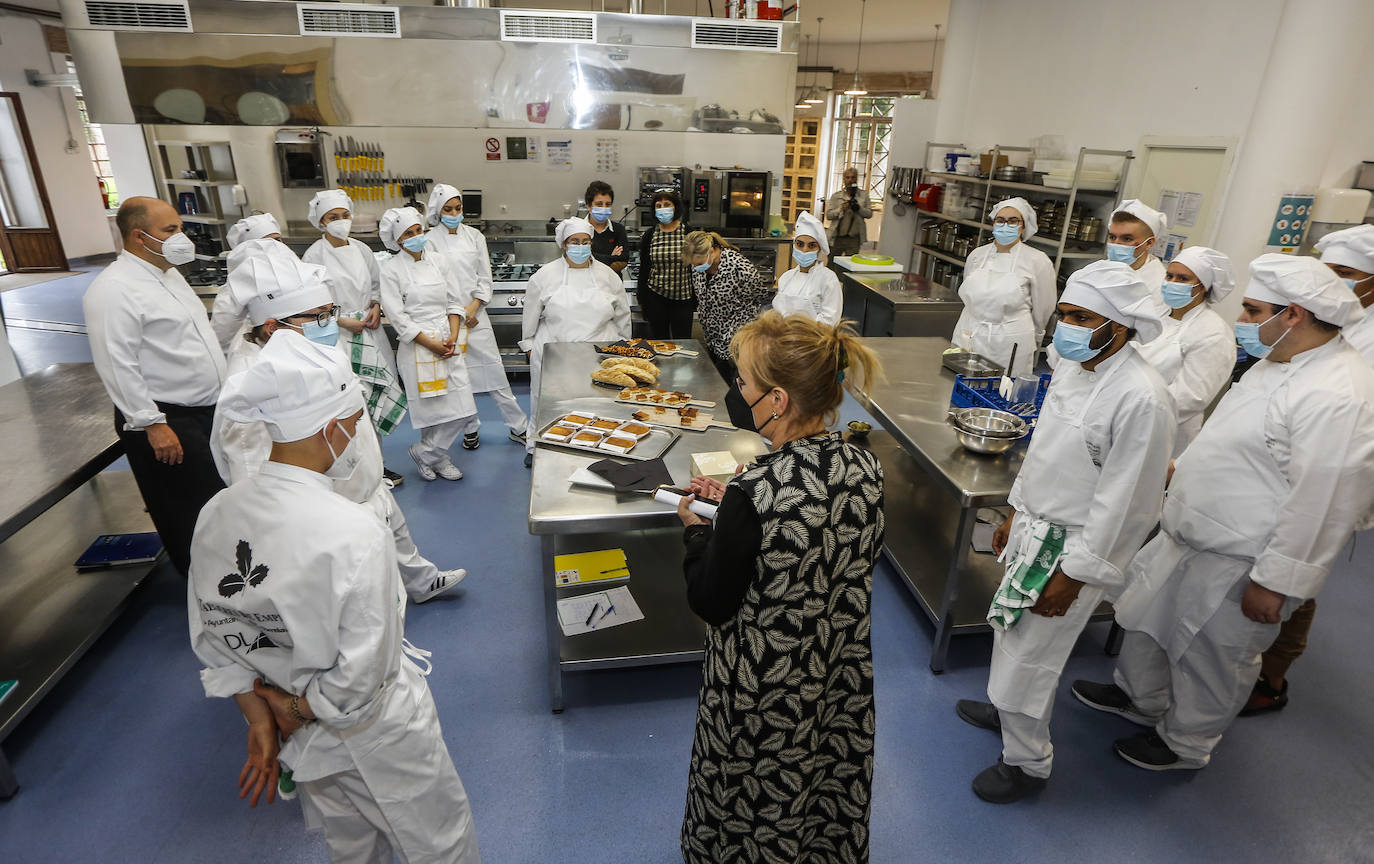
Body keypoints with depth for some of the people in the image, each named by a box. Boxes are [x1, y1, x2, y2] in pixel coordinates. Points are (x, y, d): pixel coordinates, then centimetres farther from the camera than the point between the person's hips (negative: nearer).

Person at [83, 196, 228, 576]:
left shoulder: (168, 273, 12)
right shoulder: (113, 290, -18)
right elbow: (118, 366, -21)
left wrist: (224, 385, 20)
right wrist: (152, 424, -22)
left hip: (208, 408, 9)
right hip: (166, 421, -9)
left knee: (219, 494, 19)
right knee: (189, 512, 4)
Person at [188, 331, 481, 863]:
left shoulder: (215, 516, -13)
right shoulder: (354, 535, -34)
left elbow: (212, 638, -3)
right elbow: (361, 681, -29)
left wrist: (260, 716, 2)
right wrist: (295, 709, -11)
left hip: (300, 740, 7)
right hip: (380, 743, -7)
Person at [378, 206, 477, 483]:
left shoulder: (438, 260, 8)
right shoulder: (392, 269, -5)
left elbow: (454, 302, 9)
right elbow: (397, 317, -9)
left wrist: (453, 337, -5)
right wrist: (431, 344, -12)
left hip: (448, 342, 5)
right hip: (417, 345, -5)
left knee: (463, 410, 1)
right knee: (431, 408, 0)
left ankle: (426, 452, 19)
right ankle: (438, 457, 24)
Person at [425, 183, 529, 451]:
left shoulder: (474, 236, 7)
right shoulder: (430, 240, -2)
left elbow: (485, 277, 6)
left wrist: (473, 307, -5)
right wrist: (457, 311, -9)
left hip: (476, 313, 2)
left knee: (494, 370, 2)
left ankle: (517, 427, 11)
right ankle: (470, 429, 23)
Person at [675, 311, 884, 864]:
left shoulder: (753, 495, -34)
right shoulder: (865, 467, -14)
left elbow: (711, 604, -22)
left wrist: (697, 529, -3)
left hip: (765, 688, -5)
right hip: (844, 674, 6)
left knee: (755, 804, 24)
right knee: (832, 788, 31)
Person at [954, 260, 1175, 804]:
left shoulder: (1140, 399, -26)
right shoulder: (1073, 366, 2)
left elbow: (1122, 501, -23)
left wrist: (1073, 575, -18)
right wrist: (1016, 513, 18)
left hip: (1074, 547, -8)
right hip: (1036, 527, 8)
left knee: (1028, 656, 5)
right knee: (1011, 632, 24)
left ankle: (1028, 763, 28)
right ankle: (1008, 709, 50)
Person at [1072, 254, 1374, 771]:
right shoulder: (1279, 364, 5)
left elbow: (1326, 504, -26)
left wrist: (1275, 583, -22)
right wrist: (1183, 467, 22)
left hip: (1236, 563, -9)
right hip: (1188, 534, 9)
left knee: (1211, 660, 12)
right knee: (1151, 617, 23)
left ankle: (1185, 744, 36)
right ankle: (1139, 697, 46)